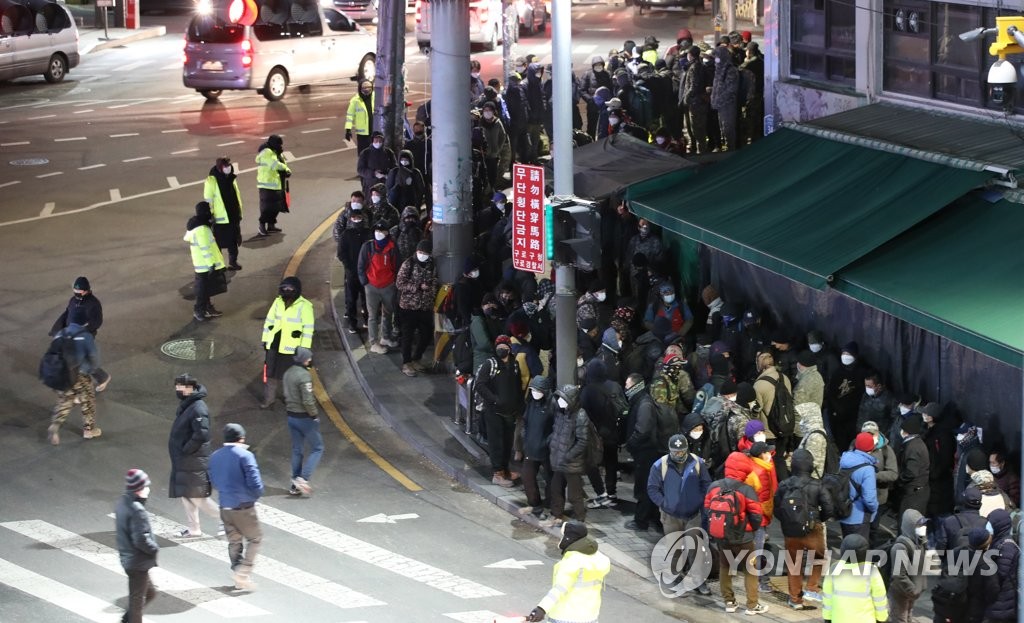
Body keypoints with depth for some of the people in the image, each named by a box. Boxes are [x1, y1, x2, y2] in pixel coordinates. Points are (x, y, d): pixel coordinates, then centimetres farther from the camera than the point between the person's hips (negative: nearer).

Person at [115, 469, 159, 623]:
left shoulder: (122, 503, 3)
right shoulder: (137, 510, -27)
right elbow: (141, 540, -28)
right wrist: (155, 548, -11)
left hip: (127, 558, 9)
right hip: (138, 562, -9)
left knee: (149, 592, 22)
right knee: (138, 598, 6)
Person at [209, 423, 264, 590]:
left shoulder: (215, 457, 5)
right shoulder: (245, 456, -14)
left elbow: (214, 482, 13)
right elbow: (255, 483, -16)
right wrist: (256, 495, 2)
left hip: (225, 507, 6)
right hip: (244, 506, -6)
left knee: (234, 542, 16)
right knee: (255, 538, 9)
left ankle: (240, 579, 20)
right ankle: (244, 570, -6)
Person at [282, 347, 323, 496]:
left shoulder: (288, 373, 6)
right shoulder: (304, 376, -21)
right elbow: (307, 400, -24)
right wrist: (315, 414, -11)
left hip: (291, 416, 8)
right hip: (305, 417, -8)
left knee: (297, 450, 15)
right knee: (317, 448, 3)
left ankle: (295, 486, 18)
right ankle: (303, 478, -9)